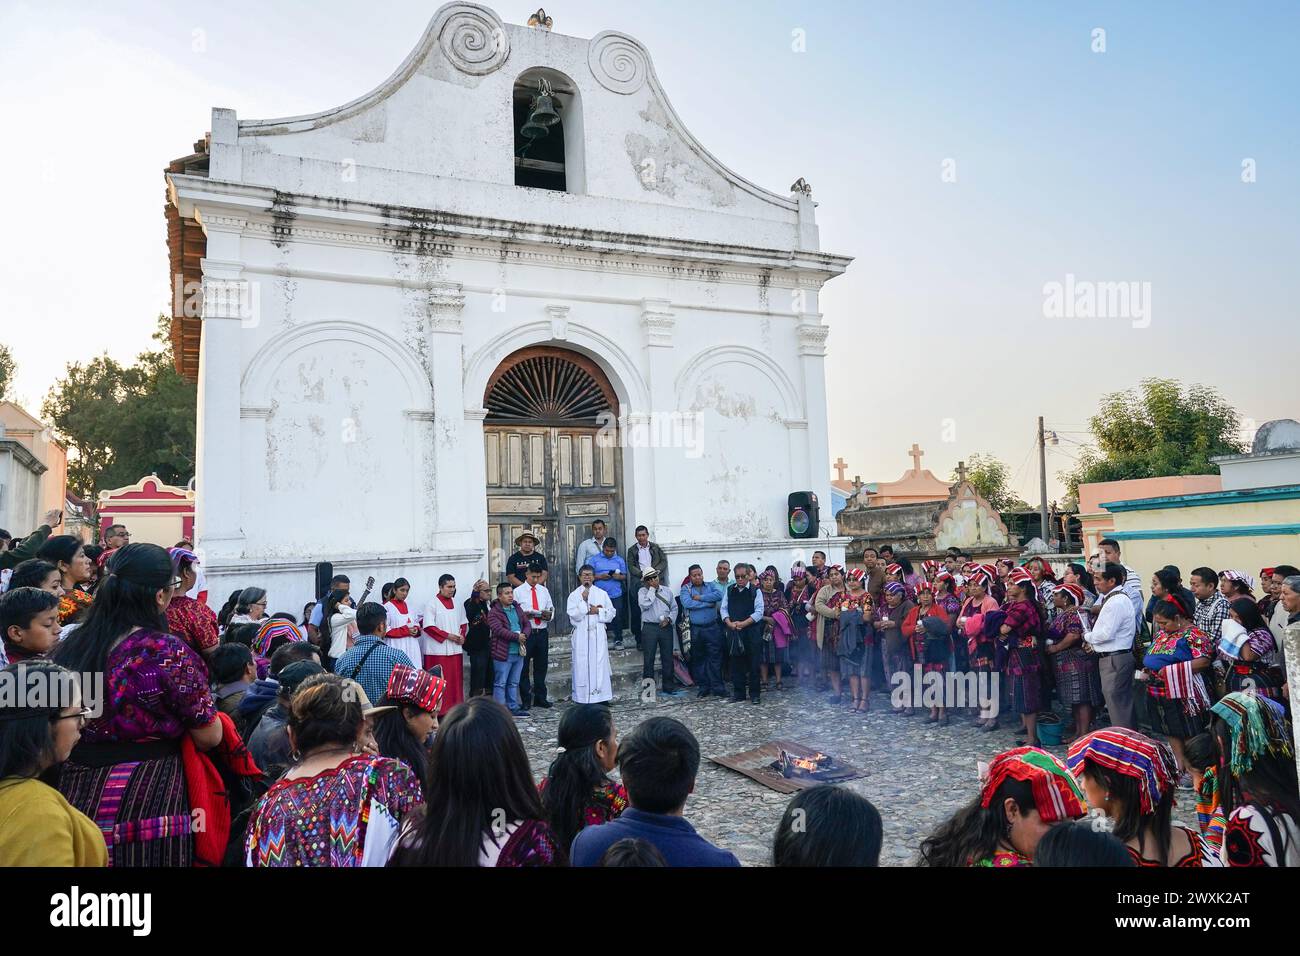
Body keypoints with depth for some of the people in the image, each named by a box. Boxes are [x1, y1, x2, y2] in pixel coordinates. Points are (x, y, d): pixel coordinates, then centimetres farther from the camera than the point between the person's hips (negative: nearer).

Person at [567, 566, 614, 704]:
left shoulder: (602, 593, 11)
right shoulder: (574, 595, 5)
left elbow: (611, 613, 8)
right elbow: (574, 615, -8)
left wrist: (598, 611, -6)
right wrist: (584, 600, -12)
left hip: (598, 634, 1)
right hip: (581, 634, -1)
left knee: (600, 664, -2)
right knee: (582, 665, -2)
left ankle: (601, 696, 3)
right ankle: (582, 697, 3)